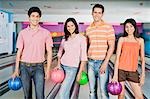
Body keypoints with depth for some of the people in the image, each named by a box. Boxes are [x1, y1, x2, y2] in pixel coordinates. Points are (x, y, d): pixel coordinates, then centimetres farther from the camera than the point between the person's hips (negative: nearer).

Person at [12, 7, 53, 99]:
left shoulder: (46, 33, -2)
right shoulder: (22, 33, 2)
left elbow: (49, 52, 0)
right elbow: (19, 52, 4)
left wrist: (48, 70, -5)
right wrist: (16, 70, -1)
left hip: (38, 67, -1)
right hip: (24, 67, 2)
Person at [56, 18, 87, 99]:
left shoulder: (81, 38, -8)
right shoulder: (65, 38, 6)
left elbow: (83, 57, -10)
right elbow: (60, 52, 17)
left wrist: (80, 72, -12)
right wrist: (58, 64, 3)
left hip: (72, 68, -5)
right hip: (62, 66, 5)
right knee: (66, 92, 14)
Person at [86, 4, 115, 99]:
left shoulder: (108, 27, -4)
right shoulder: (88, 29, 9)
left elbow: (111, 46, -7)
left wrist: (105, 63, -14)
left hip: (102, 62, -4)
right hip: (91, 62, 4)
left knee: (103, 91, -2)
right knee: (92, 90, 11)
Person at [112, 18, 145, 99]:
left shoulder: (140, 40, 6)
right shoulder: (122, 39, 1)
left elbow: (142, 59, 6)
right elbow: (117, 57, -4)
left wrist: (143, 75, 0)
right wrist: (115, 75, -10)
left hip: (133, 72, 2)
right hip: (121, 70, -1)